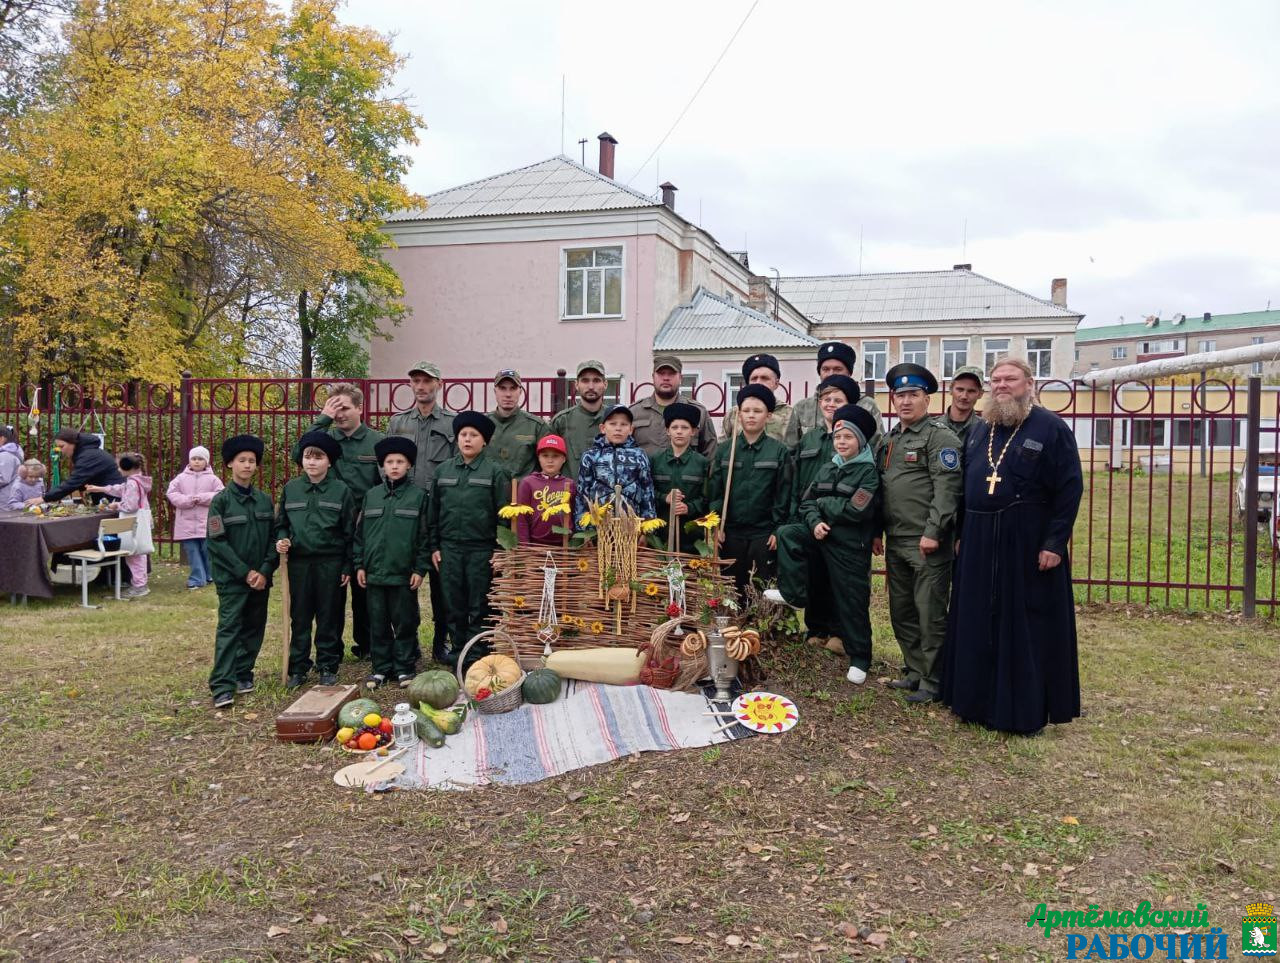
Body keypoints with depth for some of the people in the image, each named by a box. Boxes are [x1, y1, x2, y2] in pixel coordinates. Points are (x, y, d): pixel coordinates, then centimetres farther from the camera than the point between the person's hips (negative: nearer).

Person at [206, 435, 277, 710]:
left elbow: (272, 538, 7)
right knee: (229, 628, -8)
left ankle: (243, 674, 23)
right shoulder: (221, 500, -5)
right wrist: (245, 572, -13)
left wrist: (265, 571, -6)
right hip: (232, 577, -4)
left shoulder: (265, 500, 7)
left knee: (254, 627, 9)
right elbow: (217, 542, -9)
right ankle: (222, 686, -9)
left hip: (260, 577, 4)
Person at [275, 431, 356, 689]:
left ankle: (327, 667, 18)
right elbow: (281, 524, 15)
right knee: (299, 617, 8)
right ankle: (297, 668, 18)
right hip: (298, 563, 2)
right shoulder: (290, 489, 5)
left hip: (330, 563, -2)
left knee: (329, 617, 6)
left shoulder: (341, 491, -3)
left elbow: (350, 532, -1)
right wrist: (281, 541, -7)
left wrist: (347, 567, -2)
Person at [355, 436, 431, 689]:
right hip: (375, 571, 3)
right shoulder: (371, 495, 8)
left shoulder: (419, 495, -1)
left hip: (404, 573, -3)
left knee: (405, 624, 5)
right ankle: (380, 668, 19)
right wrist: (359, 565, 5)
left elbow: (425, 535, -2)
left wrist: (420, 569, -6)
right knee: (378, 625, 9)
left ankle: (404, 668, 15)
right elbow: (360, 532, 11)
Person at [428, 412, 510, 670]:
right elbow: (434, 510, 12)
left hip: (482, 549, -3)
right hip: (449, 548, 3)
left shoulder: (495, 471, -2)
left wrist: (500, 550, -8)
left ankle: (476, 655, 12)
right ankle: (458, 649, 21)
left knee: (479, 606, 3)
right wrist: (434, 546, 7)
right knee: (453, 604, 9)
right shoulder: (443, 470, 9)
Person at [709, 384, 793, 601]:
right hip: (730, 533, 2)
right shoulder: (724, 450, 7)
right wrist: (716, 526, -2)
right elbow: (714, 491, 5)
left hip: (764, 534, -2)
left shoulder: (779, 451, 1)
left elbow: (783, 494, 0)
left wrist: (778, 530, -4)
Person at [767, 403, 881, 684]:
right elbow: (806, 501, 8)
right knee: (787, 534, -17)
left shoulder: (869, 471, -8)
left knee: (851, 601, 1)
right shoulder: (828, 468, 10)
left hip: (851, 544, -5)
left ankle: (859, 658, 15)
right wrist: (815, 521, -13)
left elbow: (855, 510, -19)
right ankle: (794, 595, -7)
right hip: (823, 535, 5)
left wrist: (822, 503, -8)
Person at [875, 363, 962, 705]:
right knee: (901, 611, 14)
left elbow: (946, 488, -16)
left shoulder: (940, 437, -7)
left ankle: (932, 683, 7)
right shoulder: (890, 439, 17)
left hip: (926, 543, -8)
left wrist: (933, 532, -21)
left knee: (930, 615, -2)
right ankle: (914, 672, 27)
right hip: (895, 542, 8)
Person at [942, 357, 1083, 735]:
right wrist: (963, 533, 12)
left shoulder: (1051, 428, -6)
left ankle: (1026, 710, 13)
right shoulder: (979, 429, 13)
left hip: (1027, 544, -6)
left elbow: (1070, 488, -10)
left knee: (1026, 628, 1)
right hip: (979, 543, 6)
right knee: (978, 625, 10)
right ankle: (980, 700, 22)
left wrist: (1055, 542, -15)